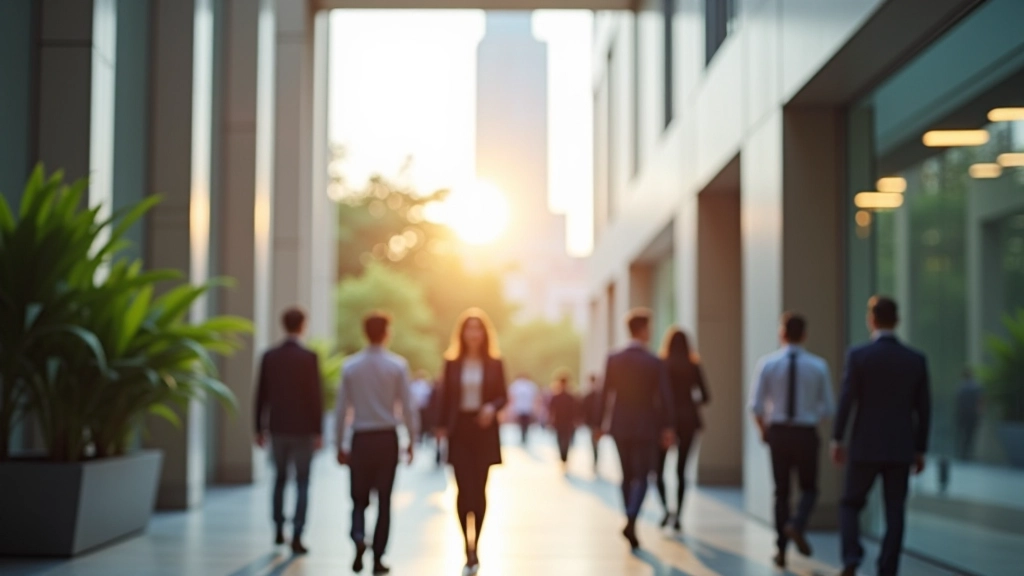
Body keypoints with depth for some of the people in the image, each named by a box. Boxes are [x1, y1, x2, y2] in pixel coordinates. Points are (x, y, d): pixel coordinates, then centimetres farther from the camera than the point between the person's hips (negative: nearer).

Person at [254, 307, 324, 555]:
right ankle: (297, 536, -5)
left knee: (280, 478, 19)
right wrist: (318, 431, -6)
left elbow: (261, 395, 4)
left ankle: (279, 531, 23)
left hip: (278, 427, 4)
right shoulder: (309, 357, -10)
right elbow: (316, 395, -11)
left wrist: (260, 428, 12)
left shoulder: (269, 356, 1)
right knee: (302, 483, 2)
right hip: (303, 429, -4)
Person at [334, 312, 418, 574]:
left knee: (359, 498, 12)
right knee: (384, 500, 8)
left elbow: (341, 409, 2)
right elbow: (407, 406, -5)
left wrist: (340, 446, 9)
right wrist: (411, 440, 5)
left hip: (361, 439, 1)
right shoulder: (397, 365, -4)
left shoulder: (350, 366, 1)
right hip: (387, 438, -1)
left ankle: (358, 536, -17)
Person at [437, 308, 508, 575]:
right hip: (459, 430, 0)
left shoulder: (494, 363, 2)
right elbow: (446, 398, 5)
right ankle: (468, 549, 3)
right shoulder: (452, 362, 3)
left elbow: (503, 396, 4)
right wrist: (443, 427, -3)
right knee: (464, 490, -6)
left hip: (484, 431, 0)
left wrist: (492, 407, -16)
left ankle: (474, 549, 12)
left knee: (479, 490, 2)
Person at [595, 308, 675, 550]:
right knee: (641, 477, 1)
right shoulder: (656, 363, -8)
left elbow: (605, 393, 0)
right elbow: (664, 397, -9)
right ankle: (631, 520, -19)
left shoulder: (614, 360, -2)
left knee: (627, 476, 15)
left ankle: (631, 522, 19)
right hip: (646, 427, -3)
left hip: (620, 427, 3)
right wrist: (667, 427, -2)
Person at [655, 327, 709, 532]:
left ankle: (666, 508, -14)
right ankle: (678, 515, 4)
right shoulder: (693, 366, 1)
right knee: (681, 470, 9)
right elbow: (705, 397, -1)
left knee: (658, 468, 7)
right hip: (687, 420, 2)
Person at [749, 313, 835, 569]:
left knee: (781, 491, 13)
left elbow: (756, 405, -7)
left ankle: (782, 549, 12)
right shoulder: (818, 365, -5)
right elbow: (828, 407, -3)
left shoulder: (768, 364, -5)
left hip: (778, 432, 1)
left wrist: (763, 429, 11)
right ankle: (797, 525, -13)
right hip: (806, 433, -1)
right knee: (809, 488, 15)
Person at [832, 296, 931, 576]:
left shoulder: (858, 355, -9)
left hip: (865, 448, -2)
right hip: (901, 450, 2)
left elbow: (846, 401, -11)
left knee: (850, 505, 13)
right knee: (895, 515, 7)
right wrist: (920, 450, 12)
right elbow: (924, 410, 4)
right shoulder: (917, 359, 1)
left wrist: (836, 440, 0)